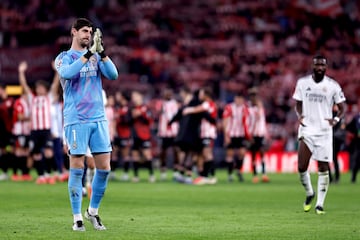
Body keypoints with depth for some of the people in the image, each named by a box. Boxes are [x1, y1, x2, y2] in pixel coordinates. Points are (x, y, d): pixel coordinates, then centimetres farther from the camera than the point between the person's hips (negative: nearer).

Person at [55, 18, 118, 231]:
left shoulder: (96, 56, 13)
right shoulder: (64, 58, 2)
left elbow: (113, 75, -2)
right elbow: (67, 73, -20)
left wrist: (101, 52, -14)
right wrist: (88, 54, -26)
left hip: (99, 118, 4)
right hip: (76, 120, -4)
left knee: (104, 168, 1)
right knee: (77, 169, -4)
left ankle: (93, 211, 18)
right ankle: (77, 218, 3)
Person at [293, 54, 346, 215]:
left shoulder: (333, 85, -1)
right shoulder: (302, 82, 3)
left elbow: (342, 108, 6)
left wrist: (336, 119, -13)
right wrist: (299, 115, -5)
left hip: (324, 131, -1)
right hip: (307, 129, 1)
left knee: (323, 168, 0)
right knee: (301, 167, -10)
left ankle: (320, 204, 9)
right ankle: (309, 193, 17)